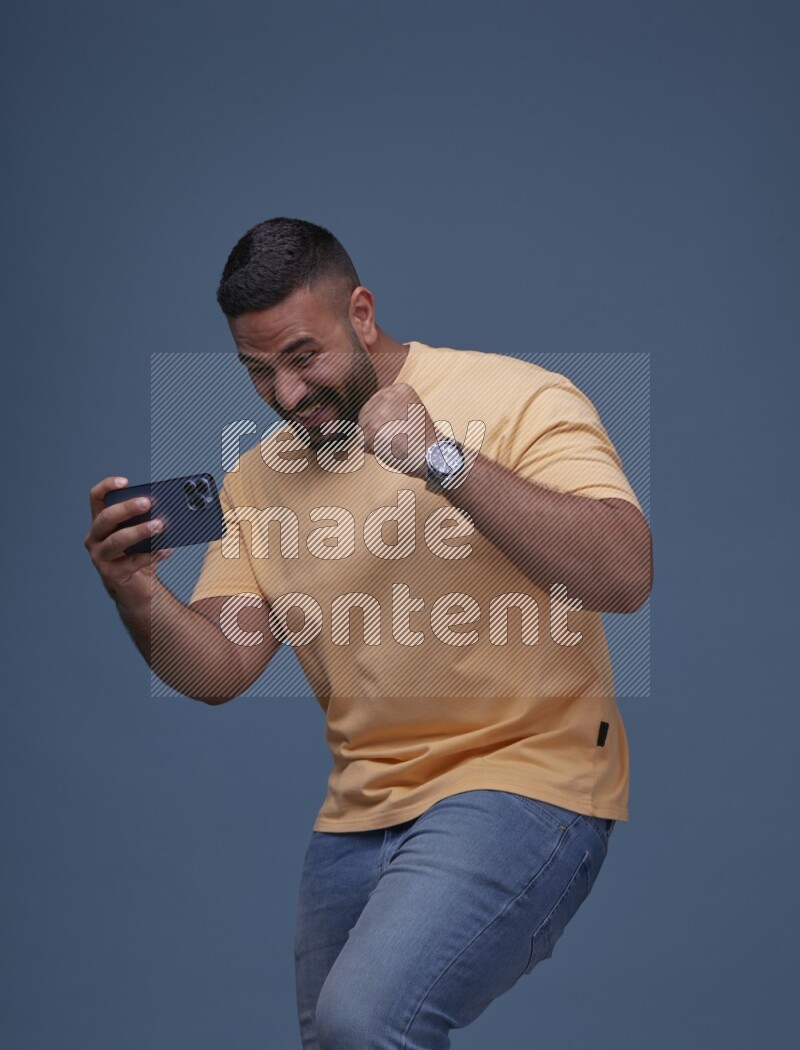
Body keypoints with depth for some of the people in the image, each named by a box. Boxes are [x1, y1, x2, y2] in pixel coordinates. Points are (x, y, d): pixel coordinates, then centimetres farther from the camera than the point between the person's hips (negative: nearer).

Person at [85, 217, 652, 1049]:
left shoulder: (518, 400, -8)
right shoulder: (260, 476, 9)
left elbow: (625, 576, -21)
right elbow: (220, 669, 3)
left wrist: (442, 459, -27)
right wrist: (140, 600, -19)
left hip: (522, 772, -6)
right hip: (363, 809, 7)